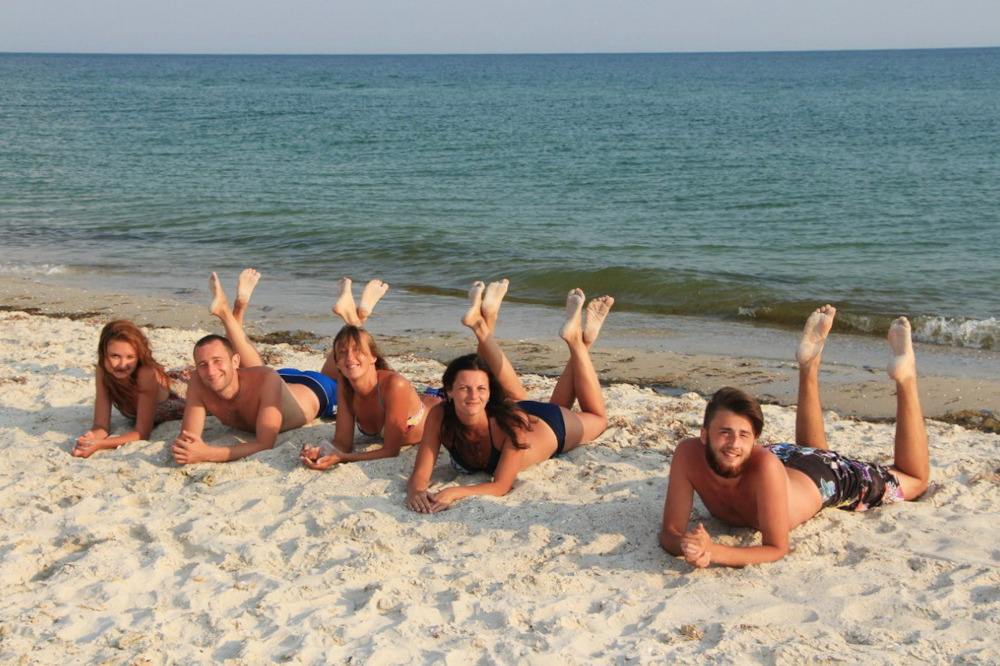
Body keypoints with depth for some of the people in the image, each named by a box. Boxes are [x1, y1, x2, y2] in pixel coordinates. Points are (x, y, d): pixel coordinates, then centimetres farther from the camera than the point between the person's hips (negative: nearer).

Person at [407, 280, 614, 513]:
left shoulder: (511, 421, -46)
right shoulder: (439, 417, -38)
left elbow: (501, 486, -44)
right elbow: (420, 474, -38)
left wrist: (455, 492, -61)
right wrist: (416, 492, -62)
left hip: (553, 427, -1)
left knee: (597, 419, 25)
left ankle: (579, 340, 26)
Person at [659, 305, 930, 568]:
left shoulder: (765, 466, -47)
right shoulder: (689, 455, -38)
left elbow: (777, 549, -42)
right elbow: (669, 531, -32)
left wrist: (713, 551, -58)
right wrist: (684, 545, -56)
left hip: (829, 476, -4)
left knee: (915, 480, 23)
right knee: (810, 449, 41)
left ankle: (905, 375, 25)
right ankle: (810, 363, 47)